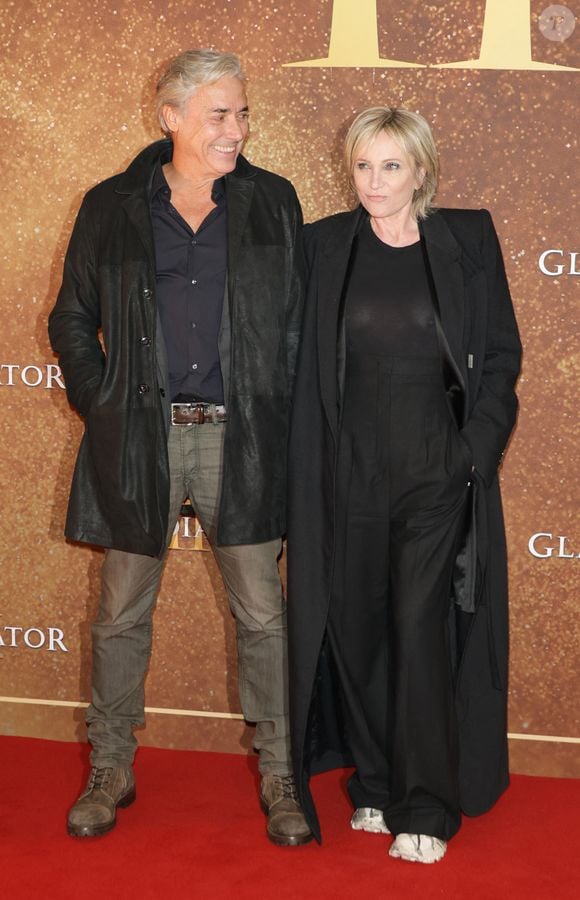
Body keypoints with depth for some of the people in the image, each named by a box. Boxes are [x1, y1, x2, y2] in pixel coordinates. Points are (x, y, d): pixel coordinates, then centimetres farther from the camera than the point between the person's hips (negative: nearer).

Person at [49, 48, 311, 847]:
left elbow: (297, 322, 7)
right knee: (122, 615, 9)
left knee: (263, 614, 4)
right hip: (138, 437, 1)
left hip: (241, 439, 0)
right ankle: (111, 771, 25)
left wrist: (276, 417, -1)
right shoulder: (111, 208, 4)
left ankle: (279, 774, 18)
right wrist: (101, 404, 1)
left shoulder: (272, 202, 5)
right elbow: (72, 321, 11)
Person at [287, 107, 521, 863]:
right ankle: (375, 787, 23)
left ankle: (427, 808, 7)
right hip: (350, 469, 2)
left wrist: (477, 449, -6)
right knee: (358, 628, 7)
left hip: (436, 470, -2)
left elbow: (502, 354, 3)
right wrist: (303, 462, -5)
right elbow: (296, 360, 4)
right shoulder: (323, 247, 3)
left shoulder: (467, 240, 1)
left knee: (422, 631, -4)